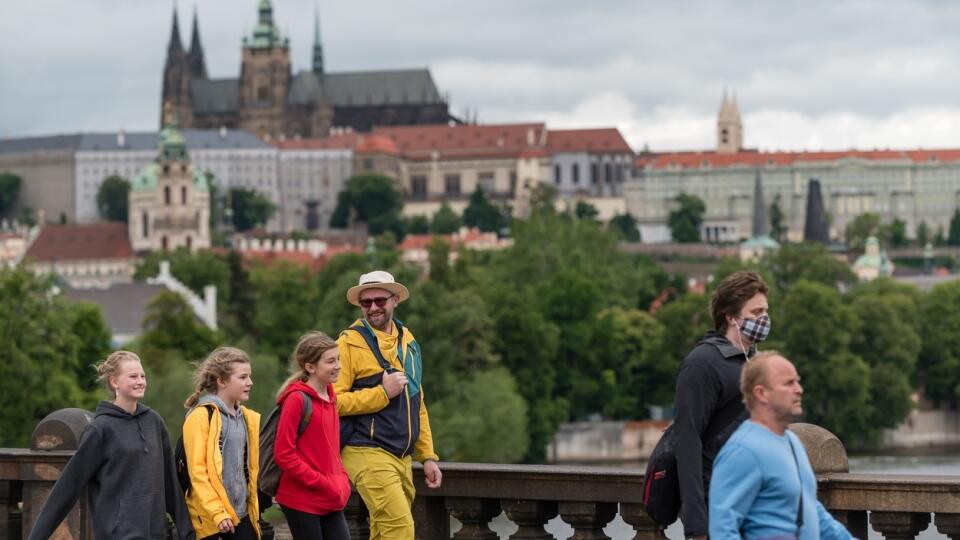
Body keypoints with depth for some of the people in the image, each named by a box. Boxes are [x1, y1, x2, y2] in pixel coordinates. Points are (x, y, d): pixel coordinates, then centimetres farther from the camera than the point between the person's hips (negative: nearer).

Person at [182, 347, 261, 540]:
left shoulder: (248, 418, 14)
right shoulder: (202, 416, -10)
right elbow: (197, 471, -15)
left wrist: (255, 508, 15)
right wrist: (217, 513, -19)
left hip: (242, 514, 7)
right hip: (209, 517, -7)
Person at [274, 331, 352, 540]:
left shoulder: (330, 396, 11)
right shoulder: (297, 399, -13)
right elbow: (284, 454, -16)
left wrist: (341, 480, 6)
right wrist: (321, 483, -16)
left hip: (330, 501, 7)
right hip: (302, 501, -7)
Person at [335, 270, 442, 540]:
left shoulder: (408, 341, 16)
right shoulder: (350, 343, -6)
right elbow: (333, 401, -14)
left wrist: (428, 456, 17)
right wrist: (382, 392, -16)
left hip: (402, 457, 7)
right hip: (368, 453, -7)